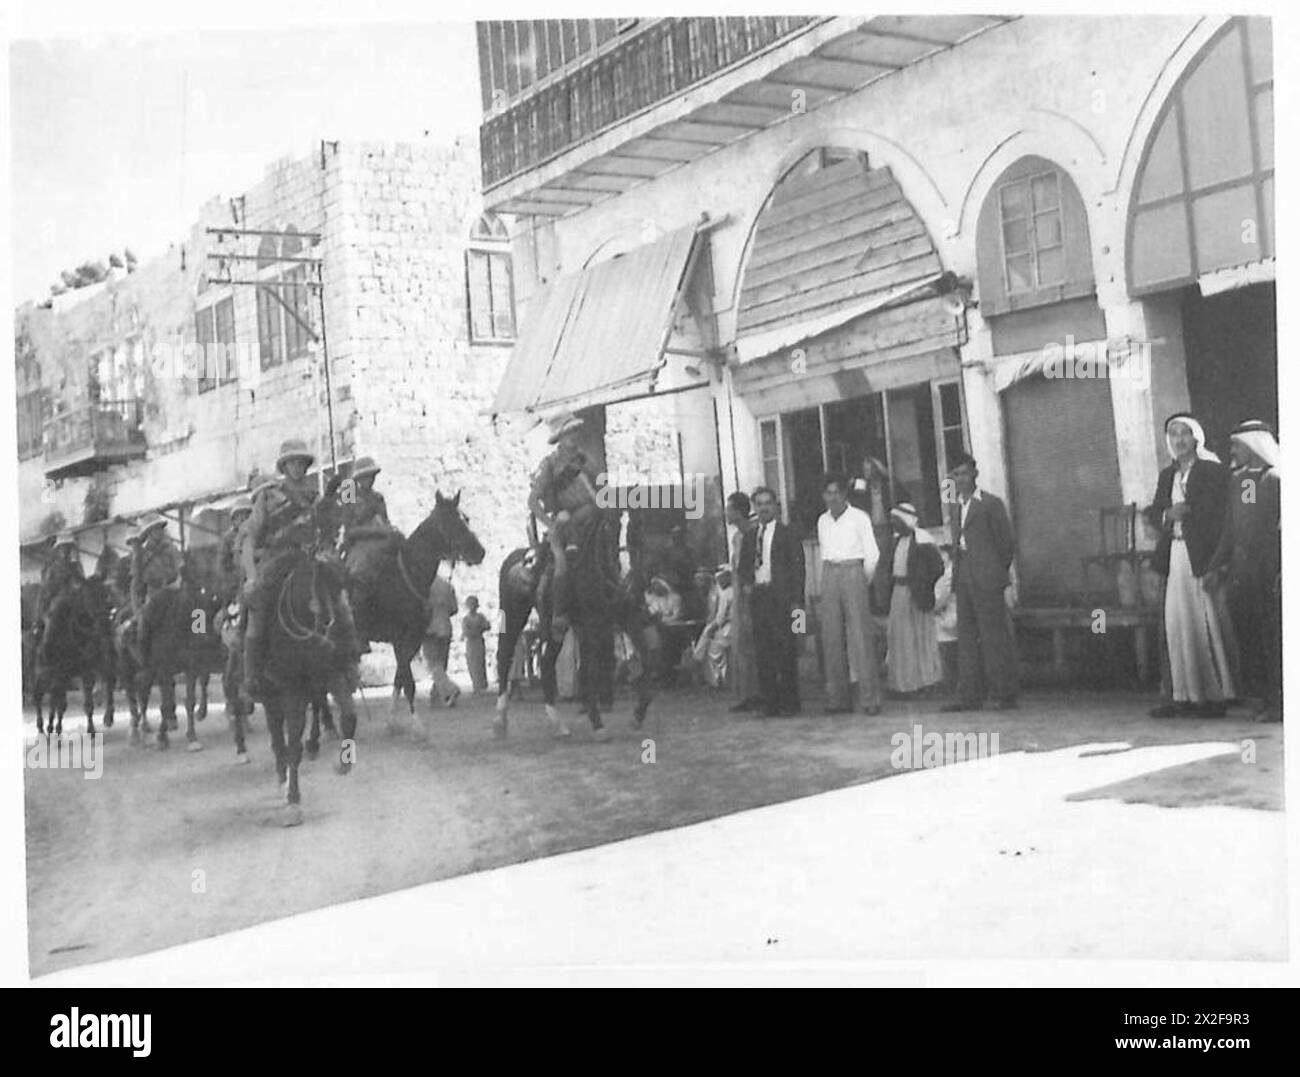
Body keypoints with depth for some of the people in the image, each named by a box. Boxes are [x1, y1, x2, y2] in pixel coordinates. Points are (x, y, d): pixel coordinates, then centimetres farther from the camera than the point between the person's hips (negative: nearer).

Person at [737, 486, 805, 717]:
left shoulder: (787, 534, 1)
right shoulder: (750, 536, 16)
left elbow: (797, 567, -2)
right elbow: (744, 565, 22)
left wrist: (796, 601, -10)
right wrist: (746, 583, 0)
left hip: (780, 597, -4)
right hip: (757, 596, 5)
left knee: (785, 651, -3)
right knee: (763, 652, 3)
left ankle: (789, 702, 4)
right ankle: (769, 702, 9)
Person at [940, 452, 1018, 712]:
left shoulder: (991, 503, -2)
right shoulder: (957, 507, 18)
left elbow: (1006, 542, -2)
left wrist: (998, 573, 0)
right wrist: (956, 576, 9)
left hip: (986, 580, -7)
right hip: (963, 580, 7)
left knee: (994, 637, -5)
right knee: (966, 637, 6)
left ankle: (1005, 695, 0)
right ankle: (969, 696, 9)